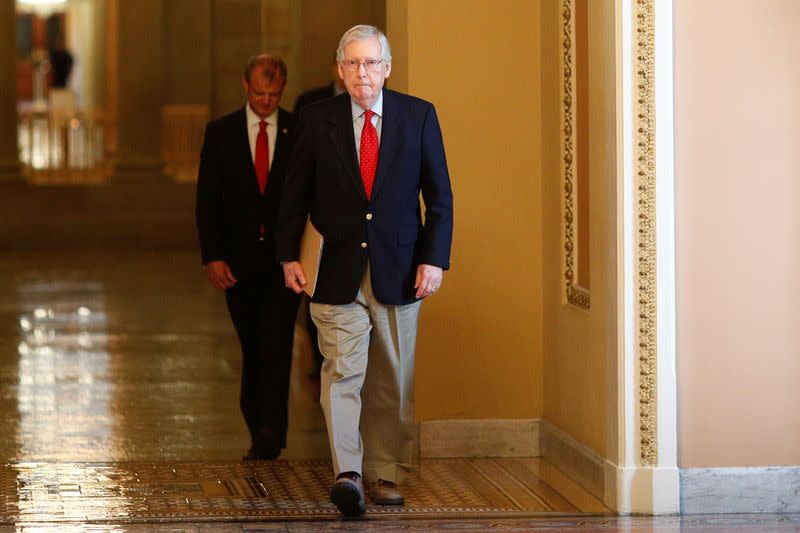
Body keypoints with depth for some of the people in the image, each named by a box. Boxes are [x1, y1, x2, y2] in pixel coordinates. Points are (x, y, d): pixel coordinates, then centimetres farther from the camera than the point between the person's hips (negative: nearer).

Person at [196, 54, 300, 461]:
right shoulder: (220, 133, 4)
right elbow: (207, 199, 2)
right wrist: (212, 256, -7)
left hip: (285, 258, -2)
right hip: (239, 259, 2)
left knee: (276, 343, -13)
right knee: (252, 348, 8)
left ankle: (269, 432, -19)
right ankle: (259, 429, 18)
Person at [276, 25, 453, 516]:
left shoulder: (418, 116, 3)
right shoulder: (318, 120, 2)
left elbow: (440, 195, 4)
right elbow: (295, 194, 8)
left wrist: (435, 259, -4)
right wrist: (289, 255, 2)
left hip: (399, 270, 1)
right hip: (338, 273, -1)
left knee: (392, 381, 7)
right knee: (343, 370, -13)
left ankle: (385, 474, 18)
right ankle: (348, 475, -20)